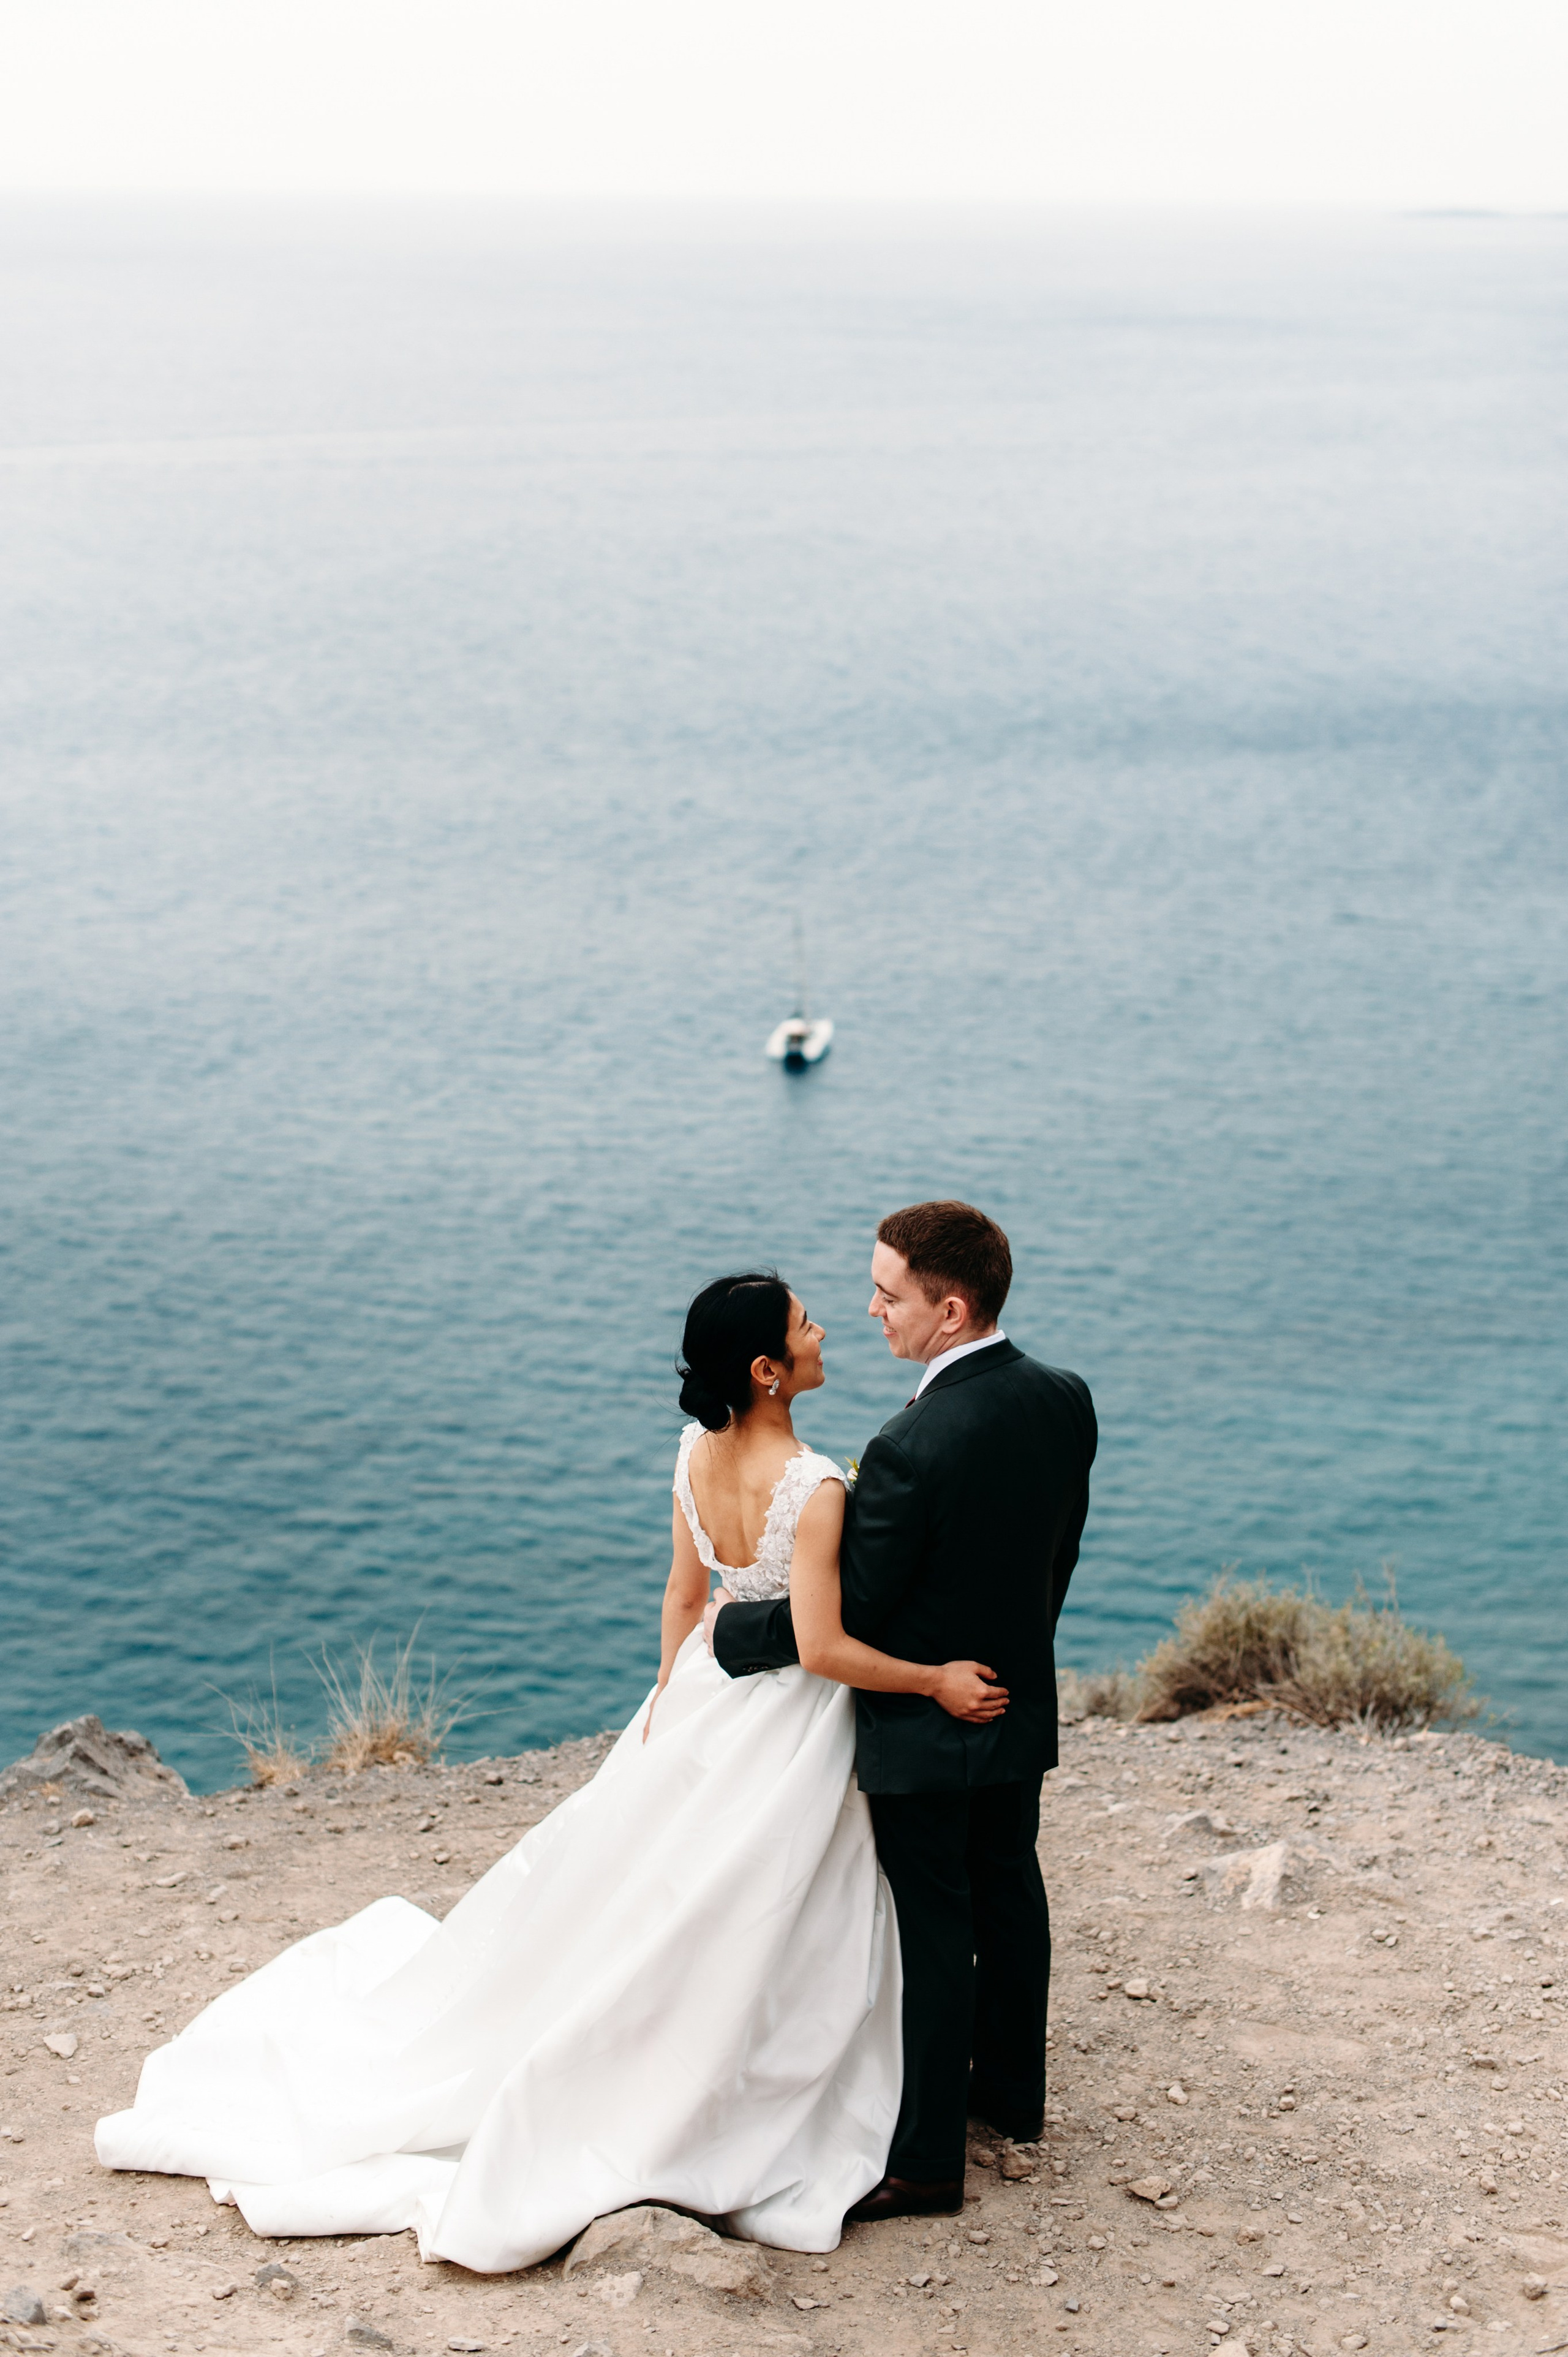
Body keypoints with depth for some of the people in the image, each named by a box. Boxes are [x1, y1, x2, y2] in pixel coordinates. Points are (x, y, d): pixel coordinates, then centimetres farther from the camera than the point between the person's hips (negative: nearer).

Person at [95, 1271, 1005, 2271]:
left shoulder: (698, 1452, -4)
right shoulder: (814, 1488, -27)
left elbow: (683, 1597, 6)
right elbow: (823, 1646, -27)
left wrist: (669, 1701, 15)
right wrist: (935, 1679, -18)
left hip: (709, 1691, 7)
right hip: (788, 1719, -7)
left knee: (628, 1885, 23)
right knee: (758, 1930, 9)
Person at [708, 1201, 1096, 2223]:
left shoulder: (912, 1449, -31)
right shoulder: (1066, 1401, -8)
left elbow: (845, 1618, -22)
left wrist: (733, 1624, -6)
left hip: (924, 1727, -7)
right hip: (1021, 1707, 8)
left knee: (934, 1928, 4)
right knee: (1008, 1890, 23)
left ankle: (928, 2159, 16)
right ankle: (1013, 2089, 41)